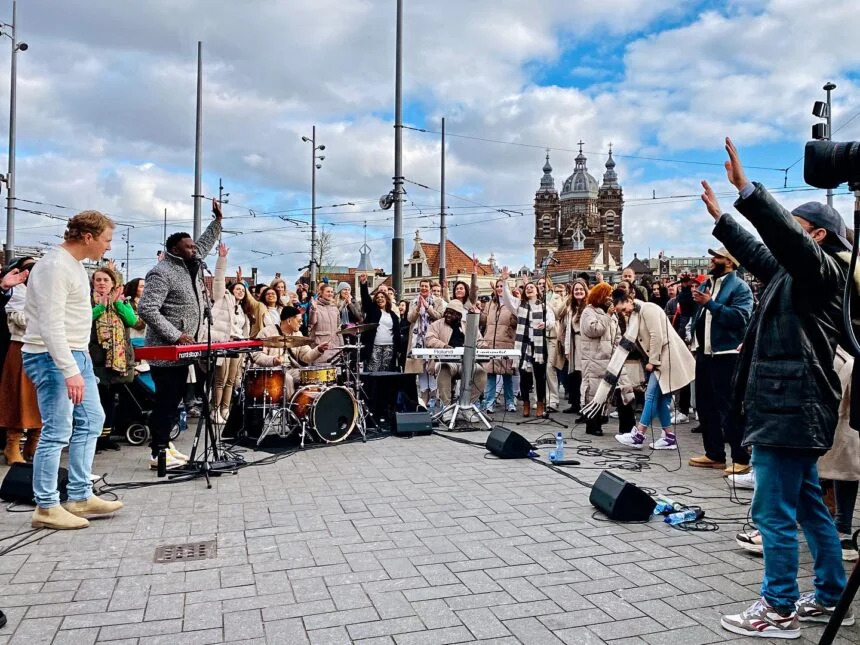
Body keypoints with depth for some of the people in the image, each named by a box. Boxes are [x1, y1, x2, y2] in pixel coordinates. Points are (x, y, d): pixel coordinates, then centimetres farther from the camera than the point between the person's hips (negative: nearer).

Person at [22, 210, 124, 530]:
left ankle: (80, 497, 21)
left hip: (76, 355, 11)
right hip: (53, 358, -11)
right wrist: (70, 371, -28)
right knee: (57, 433, -5)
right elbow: (51, 325, -24)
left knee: (91, 421, 13)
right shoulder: (55, 266, -17)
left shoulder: (73, 263, 14)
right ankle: (46, 508, 8)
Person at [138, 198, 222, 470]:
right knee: (166, 400, -7)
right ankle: (159, 453, -2)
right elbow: (146, 309, -22)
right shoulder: (162, 273, -15)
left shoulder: (191, 266, 12)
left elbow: (205, 244, 29)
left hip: (182, 350, 9)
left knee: (174, 399, 13)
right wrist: (175, 336, -24)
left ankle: (163, 443, 22)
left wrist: (218, 219, 18)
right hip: (165, 351, -9)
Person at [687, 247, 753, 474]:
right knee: (705, 406, 14)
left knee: (729, 408, -5)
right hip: (704, 352, 9)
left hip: (725, 354, -9)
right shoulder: (706, 283, 17)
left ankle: (741, 459, 5)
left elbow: (740, 317, -22)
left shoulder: (739, 287, -7)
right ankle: (714, 454, 25)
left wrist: (710, 303, -23)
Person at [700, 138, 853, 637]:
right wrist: (721, 217, 35)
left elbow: (785, 235, -26)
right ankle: (830, 599, 28)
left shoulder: (824, 269, -9)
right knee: (808, 505, 17)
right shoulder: (795, 273, 17)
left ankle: (779, 610, 5)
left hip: (792, 407, -10)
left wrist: (746, 188, -30)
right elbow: (759, 251, 31)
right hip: (790, 405, 10)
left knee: (774, 512, -5)